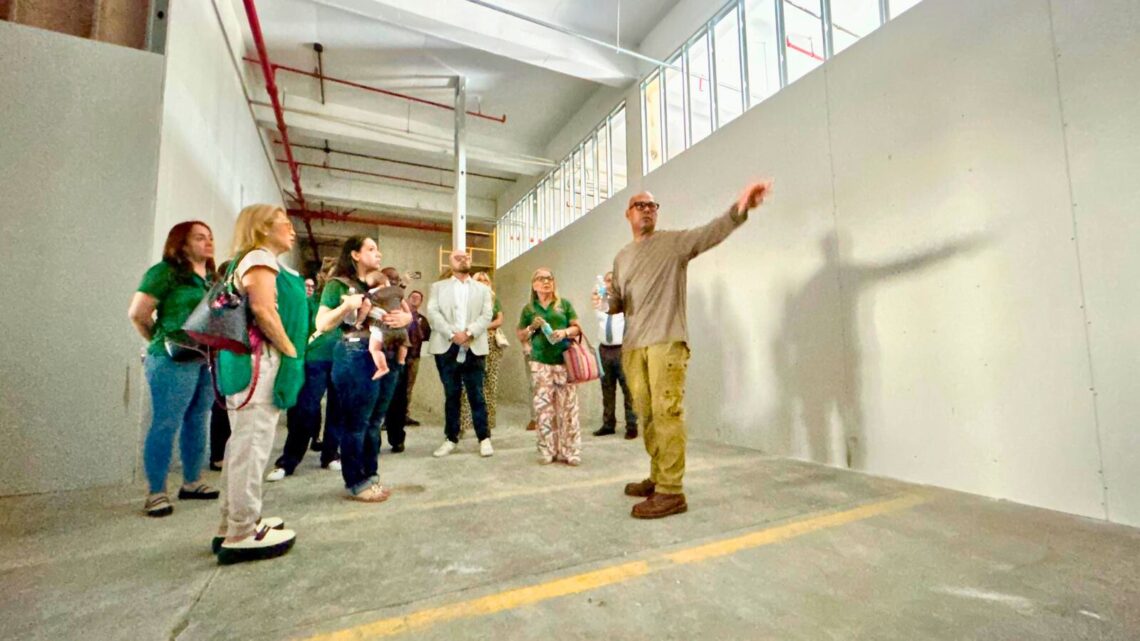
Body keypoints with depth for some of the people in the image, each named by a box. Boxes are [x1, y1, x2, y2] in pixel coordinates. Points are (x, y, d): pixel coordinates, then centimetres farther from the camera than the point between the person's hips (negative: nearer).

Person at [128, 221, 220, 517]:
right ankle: (156, 492, 11)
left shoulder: (212, 277, 14)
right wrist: (162, 342, 2)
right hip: (174, 361, -7)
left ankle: (192, 482, 25)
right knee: (166, 425, -1)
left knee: (197, 422, 13)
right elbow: (137, 314, -8)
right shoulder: (165, 272, -6)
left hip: (208, 360, 7)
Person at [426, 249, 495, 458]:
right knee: (451, 395, 8)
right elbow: (433, 312, -1)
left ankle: (484, 438, 8)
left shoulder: (483, 289, 14)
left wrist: (469, 333, -15)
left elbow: (487, 315, 1)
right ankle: (451, 438, 18)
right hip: (447, 348, 1)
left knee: (476, 395, 1)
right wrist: (452, 334, -15)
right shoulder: (438, 287, 13)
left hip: (473, 348, 0)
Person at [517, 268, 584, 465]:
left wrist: (565, 332, -11)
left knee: (567, 406, -1)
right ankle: (547, 451, 11)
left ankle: (570, 451, 7)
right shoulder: (529, 309, 11)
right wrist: (532, 328, -4)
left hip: (564, 360, -1)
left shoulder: (564, 304, 9)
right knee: (544, 406, 2)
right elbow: (521, 336, 15)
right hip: (541, 362, 1)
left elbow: (577, 328, 9)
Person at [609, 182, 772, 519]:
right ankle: (657, 477, 24)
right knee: (647, 415, 11)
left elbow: (711, 232, -14)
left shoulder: (674, 242, 4)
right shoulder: (621, 257, 20)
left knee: (667, 414, -9)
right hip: (632, 346, 6)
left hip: (666, 342, -6)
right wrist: (606, 299, 0)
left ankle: (671, 491, -4)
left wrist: (739, 209, -33)